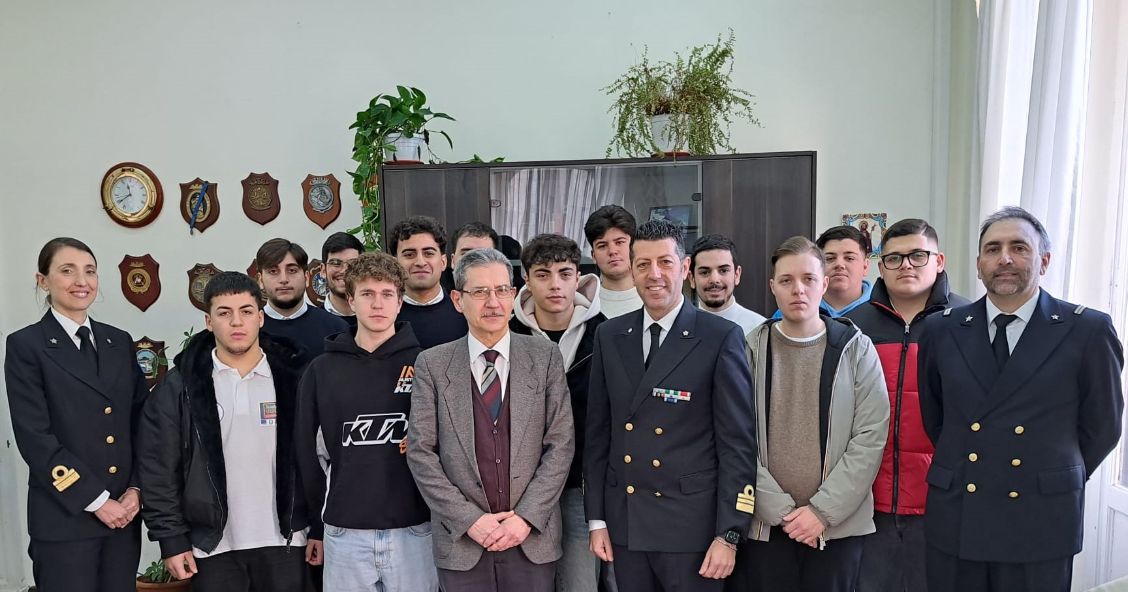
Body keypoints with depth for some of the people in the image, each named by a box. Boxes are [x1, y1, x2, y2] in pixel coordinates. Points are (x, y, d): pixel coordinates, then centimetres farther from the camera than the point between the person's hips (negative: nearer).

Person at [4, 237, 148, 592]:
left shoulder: (120, 341, 10)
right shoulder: (26, 346, -4)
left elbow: (141, 421, 9)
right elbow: (35, 438, -11)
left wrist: (136, 488, -3)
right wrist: (96, 500, -13)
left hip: (123, 512, 4)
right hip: (65, 517, -4)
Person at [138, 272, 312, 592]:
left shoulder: (291, 379, 1)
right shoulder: (179, 385, -2)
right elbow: (158, 468, -1)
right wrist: (171, 539, -5)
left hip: (284, 542, 1)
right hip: (213, 545, 0)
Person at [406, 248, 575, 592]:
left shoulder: (545, 357, 1)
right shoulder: (432, 365, 0)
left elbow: (561, 444, -2)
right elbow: (420, 451, -3)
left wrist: (527, 516, -10)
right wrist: (469, 519, -10)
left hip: (533, 537, 1)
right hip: (460, 540, 0)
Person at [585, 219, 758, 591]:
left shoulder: (721, 338, -8)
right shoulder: (610, 336, 5)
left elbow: (738, 443, -8)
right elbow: (598, 432, 8)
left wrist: (729, 534, -11)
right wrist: (596, 518, 6)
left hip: (691, 525, -4)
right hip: (623, 523, 4)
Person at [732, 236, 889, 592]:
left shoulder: (856, 348, 1)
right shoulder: (750, 349, 1)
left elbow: (871, 436, -5)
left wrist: (823, 510, -10)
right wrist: (781, 510, -10)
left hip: (838, 526, 0)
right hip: (764, 525, 0)